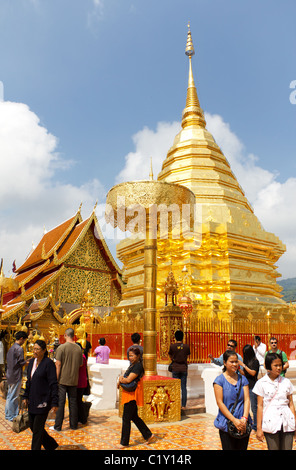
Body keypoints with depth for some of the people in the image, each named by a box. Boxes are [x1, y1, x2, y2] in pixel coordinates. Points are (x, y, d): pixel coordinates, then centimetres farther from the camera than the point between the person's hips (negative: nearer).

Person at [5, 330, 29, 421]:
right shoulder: (19, 349, -18)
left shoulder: (11, 348, 10)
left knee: (9, 396, 17)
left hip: (10, 375, 9)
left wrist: (25, 361, 14)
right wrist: (27, 362, 0)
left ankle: (8, 414, 26)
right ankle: (12, 416, 9)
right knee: (14, 397, 1)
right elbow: (21, 363, -20)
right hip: (16, 375, -9)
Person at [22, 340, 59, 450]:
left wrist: (54, 403, -17)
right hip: (32, 400, 8)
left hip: (43, 400, -8)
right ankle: (51, 445, 34)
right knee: (32, 426, 16)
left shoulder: (48, 363, -16)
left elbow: (54, 384, -16)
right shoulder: (32, 362, 6)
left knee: (37, 429, 1)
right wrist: (26, 396, 15)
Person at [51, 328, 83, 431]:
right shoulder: (78, 348, 2)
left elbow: (58, 364, -12)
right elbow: (81, 364, 8)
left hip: (63, 379, -4)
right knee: (73, 402, 12)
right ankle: (73, 424, 20)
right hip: (74, 380, 4)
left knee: (60, 402, 5)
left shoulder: (61, 347, -11)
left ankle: (58, 426, 10)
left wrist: (56, 379, -7)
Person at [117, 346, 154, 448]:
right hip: (129, 394, 10)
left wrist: (121, 380, -5)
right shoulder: (132, 364, 12)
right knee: (134, 417, 17)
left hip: (132, 394, -10)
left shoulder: (138, 366, -18)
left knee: (126, 418, 0)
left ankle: (124, 442, 14)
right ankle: (148, 435, 27)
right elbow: (125, 377, 16)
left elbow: (128, 380, -23)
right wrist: (121, 378, -6)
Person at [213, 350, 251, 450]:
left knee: (242, 448, 9)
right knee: (228, 448, 0)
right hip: (226, 424, -3)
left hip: (243, 424, 3)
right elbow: (220, 403, -9)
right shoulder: (219, 380, -5)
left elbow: (247, 399, 1)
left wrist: (244, 418, -13)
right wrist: (234, 420, -15)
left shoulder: (242, 379, 7)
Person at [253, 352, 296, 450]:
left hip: (287, 422, 2)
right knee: (273, 448, 3)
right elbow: (260, 406, -1)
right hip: (270, 423, -2)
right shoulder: (261, 383, -2)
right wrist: (259, 428, -2)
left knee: (287, 448, 4)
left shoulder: (286, 382, 6)